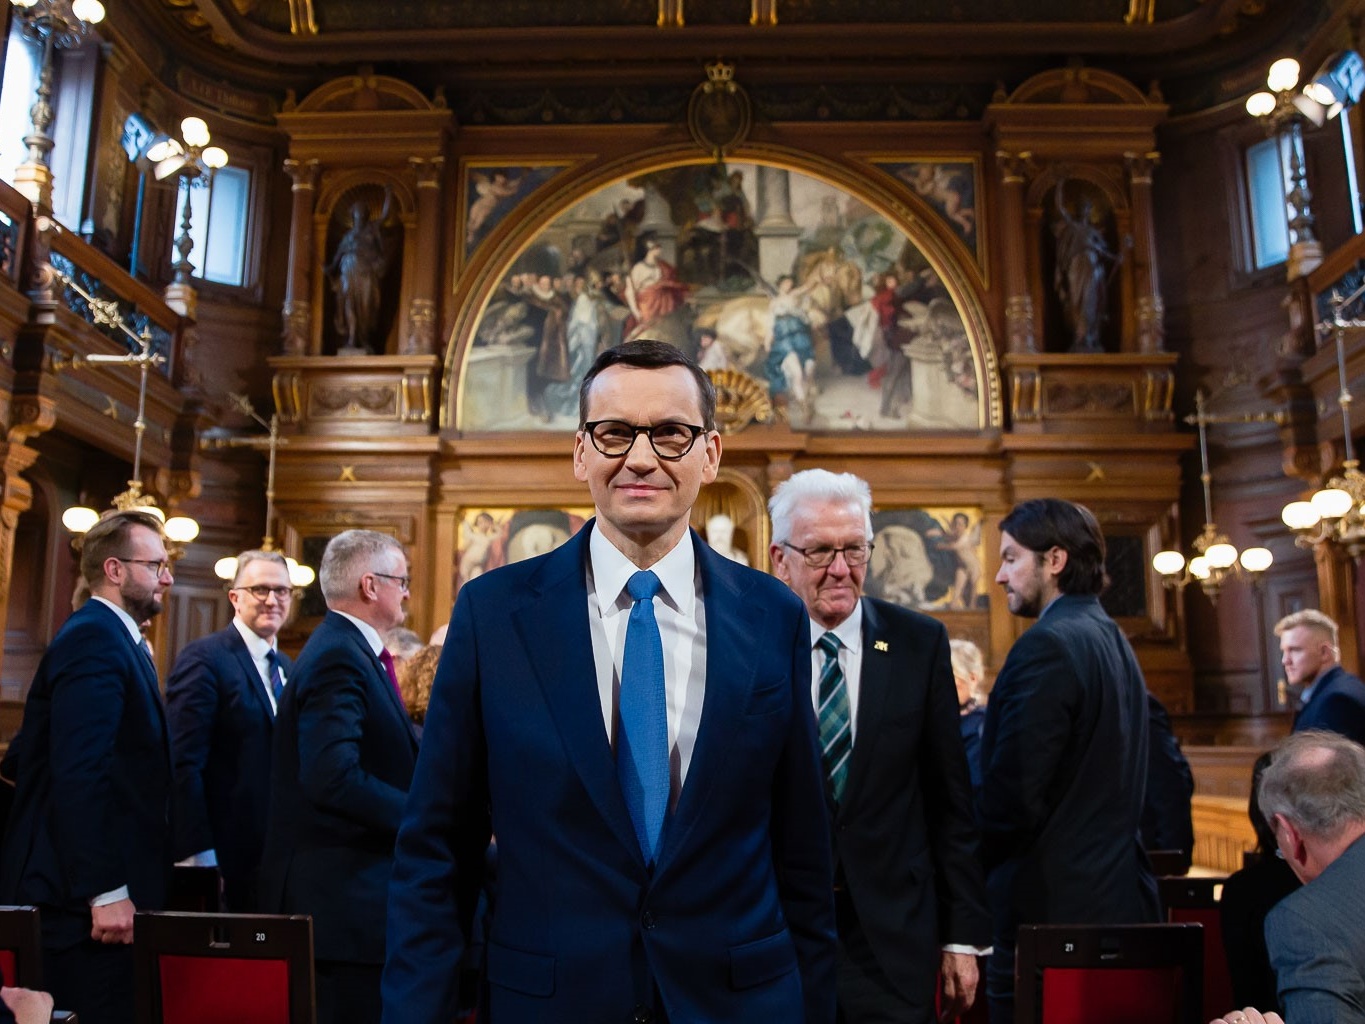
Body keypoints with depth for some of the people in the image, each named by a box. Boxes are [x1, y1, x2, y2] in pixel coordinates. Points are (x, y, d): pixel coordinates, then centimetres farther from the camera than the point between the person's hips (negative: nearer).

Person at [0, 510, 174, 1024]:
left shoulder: (117, 640, 17)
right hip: (89, 892, -10)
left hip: (108, 885, 10)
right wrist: (107, 892, -24)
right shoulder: (92, 639, -14)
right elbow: (80, 773, -23)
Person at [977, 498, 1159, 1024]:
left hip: (1053, 906, -9)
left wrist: (969, 860, -5)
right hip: (1119, 896, 9)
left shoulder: (1047, 645, -18)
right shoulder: (1114, 641, 11)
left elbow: (1012, 797, -20)